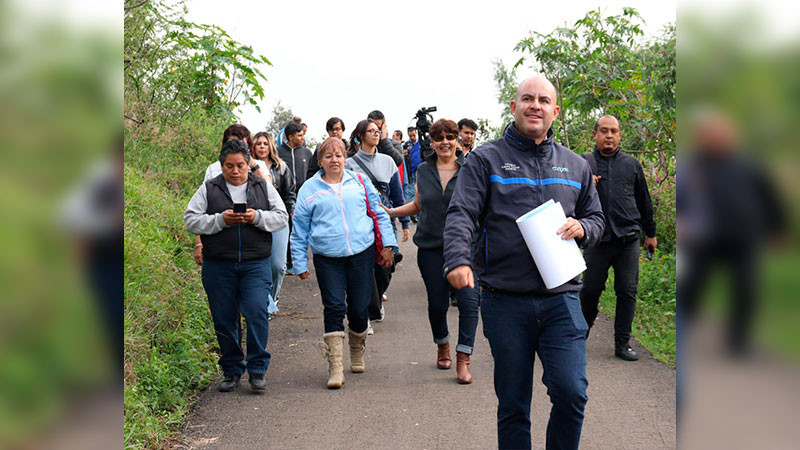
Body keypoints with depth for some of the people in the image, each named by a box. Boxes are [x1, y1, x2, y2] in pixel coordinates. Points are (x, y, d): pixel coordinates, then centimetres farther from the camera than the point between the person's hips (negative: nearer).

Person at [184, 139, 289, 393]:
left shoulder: (264, 187, 10)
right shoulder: (208, 189, 7)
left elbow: (282, 218, 6)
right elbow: (190, 220, 1)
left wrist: (257, 217, -12)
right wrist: (220, 220, -13)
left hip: (256, 264, -1)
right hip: (218, 266, 1)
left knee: (257, 313, -11)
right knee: (224, 320, 6)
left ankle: (257, 370, 1)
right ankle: (231, 371, 20)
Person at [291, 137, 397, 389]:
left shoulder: (359, 182, 9)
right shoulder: (309, 189, 7)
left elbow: (380, 214, 15)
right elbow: (300, 230, 10)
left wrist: (388, 245, 9)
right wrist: (300, 264, 8)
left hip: (362, 254, 1)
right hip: (328, 259, -1)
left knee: (359, 309, 4)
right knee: (334, 308, -10)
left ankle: (357, 354, 30)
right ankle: (335, 368, -9)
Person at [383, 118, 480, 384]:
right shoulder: (423, 171, 9)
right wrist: (391, 212, 11)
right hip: (431, 247, 3)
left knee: (468, 300, -12)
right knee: (437, 302, 8)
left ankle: (463, 360, -5)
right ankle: (442, 346, 35)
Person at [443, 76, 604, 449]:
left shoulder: (575, 166, 15)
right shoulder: (486, 159, 4)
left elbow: (596, 218, 23)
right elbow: (461, 215, -8)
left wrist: (582, 228, -2)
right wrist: (458, 259, -28)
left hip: (560, 297, 2)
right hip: (504, 300, -2)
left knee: (571, 393, -9)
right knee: (513, 404, 7)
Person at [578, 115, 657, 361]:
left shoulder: (632, 164, 13)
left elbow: (644, 201, 20)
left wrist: (650, 233, 21)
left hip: (628, 241, 2)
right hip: (596, 240, -2)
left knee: (627, 292, 2)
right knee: (589, 291, 1)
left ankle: (623, 343, 11)